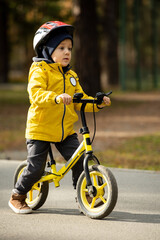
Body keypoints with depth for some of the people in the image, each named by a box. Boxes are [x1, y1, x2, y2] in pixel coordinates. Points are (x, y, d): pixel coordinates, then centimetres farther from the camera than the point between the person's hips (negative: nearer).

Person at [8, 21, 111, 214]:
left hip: (65, 130, 5)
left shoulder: (71, 75, 13)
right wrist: (56, 97, -44)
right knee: (35, 169, -3)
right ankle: (17, 197, 19)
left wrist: (98, 103, -4)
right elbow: (36, 94, -27)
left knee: (79, 161, -9)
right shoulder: (40, 71, -9)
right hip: (40, 128, -5)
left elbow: (80, 101, 13)